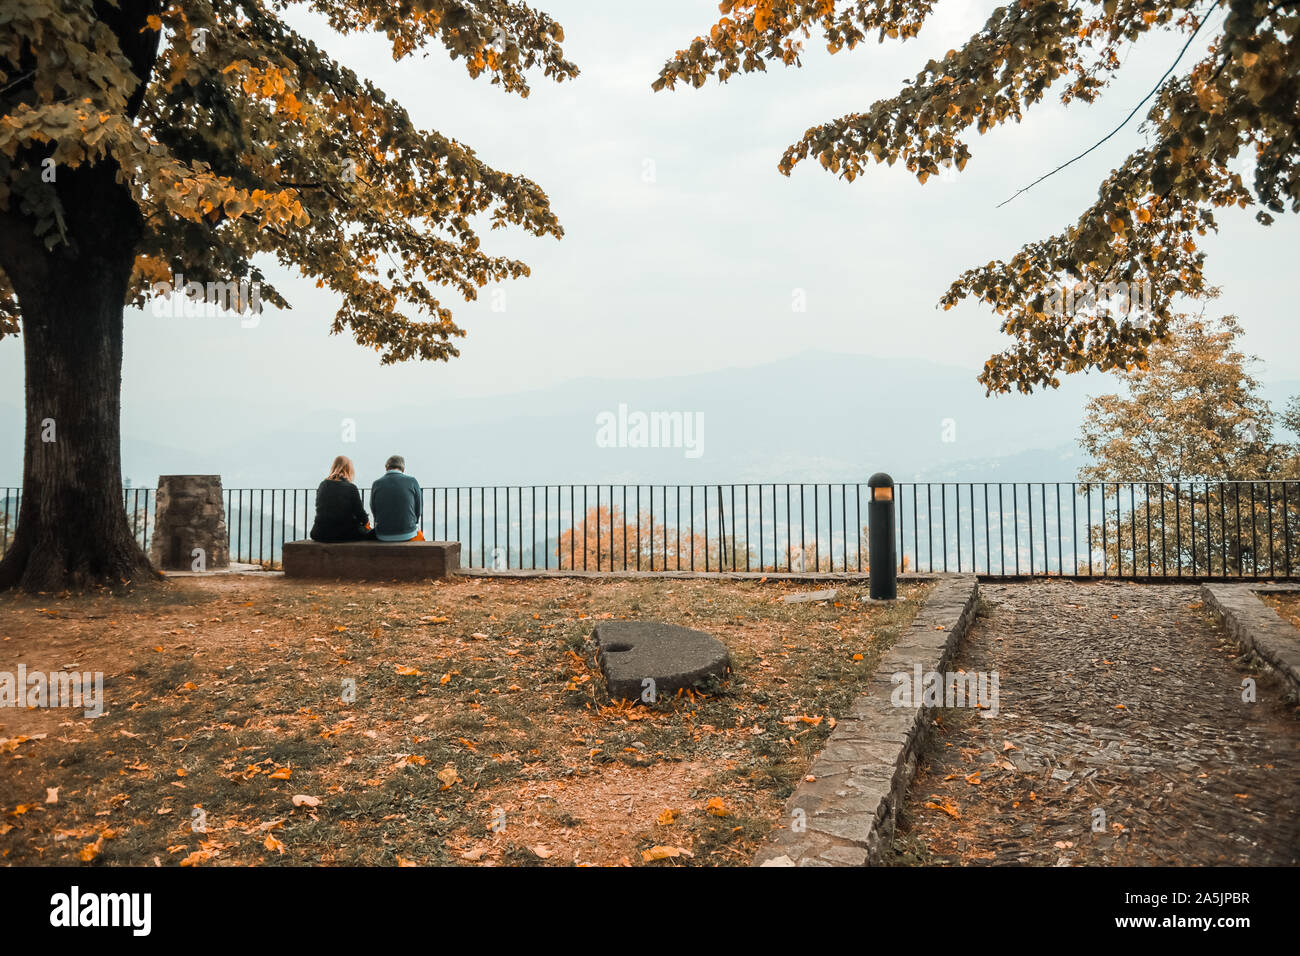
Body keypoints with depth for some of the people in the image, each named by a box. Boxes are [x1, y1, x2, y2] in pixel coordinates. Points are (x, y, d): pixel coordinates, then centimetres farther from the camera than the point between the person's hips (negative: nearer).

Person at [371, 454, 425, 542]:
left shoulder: (376, 484, -2)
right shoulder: (412, 482, -6)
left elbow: (374, 511, 6)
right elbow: (418, 509, 1)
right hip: (408, 534, -2)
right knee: (419, 533, 32)